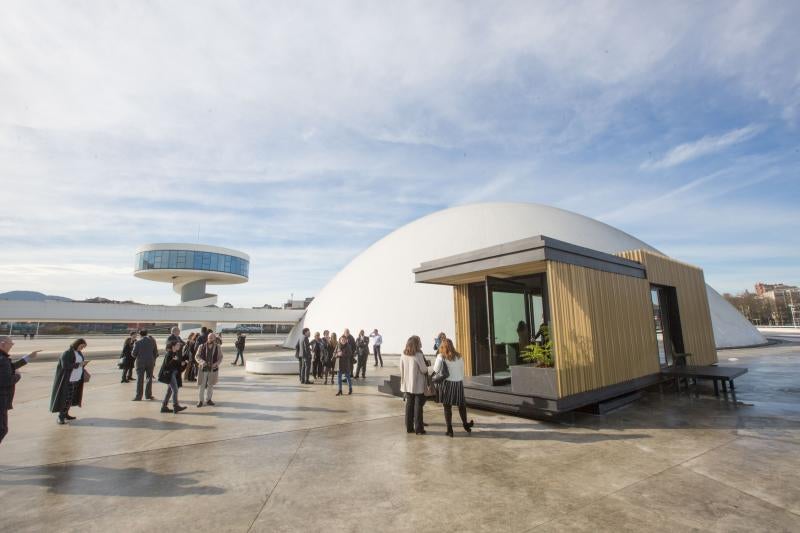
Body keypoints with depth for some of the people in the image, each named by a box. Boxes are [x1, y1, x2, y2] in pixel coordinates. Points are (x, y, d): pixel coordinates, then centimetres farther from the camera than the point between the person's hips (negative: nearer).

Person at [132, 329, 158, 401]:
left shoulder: (138, 342, -7)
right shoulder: (152, 341, 4)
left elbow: (134, 353, -6)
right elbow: (156, 352, 7)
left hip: (141, 362, -3)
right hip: (150, 362, 3)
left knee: (140, 379, 3)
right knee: (149, 378, 11)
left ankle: (138, 396, 5)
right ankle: (148, 394, 15)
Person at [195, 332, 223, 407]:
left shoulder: (218, 347, 1)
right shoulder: (202, 346, -2)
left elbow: (220, 358, 6)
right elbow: (197, 356, -1)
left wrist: (216, 363, -12)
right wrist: (202, 362, -19)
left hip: (213, 369, 1)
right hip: (203, 368, -1)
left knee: (210, 385, 11)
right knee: (201, 385, 1)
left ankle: (208, 399, 25)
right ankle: (200, 400, 16)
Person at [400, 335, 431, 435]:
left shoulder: (403, 355, -1)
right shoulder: (418, 355, -17)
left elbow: (401, 369, 5)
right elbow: (424, 370, -13)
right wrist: (426, 365, 6)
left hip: (407, 385, 5)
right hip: (418, 385, -5)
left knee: (409, 405, 13)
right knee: (418, 406, 5)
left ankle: (409, 427, 20)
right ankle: (418, 428, 10)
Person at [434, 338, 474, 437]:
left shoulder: (441, 356, -5)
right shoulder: (458, 356, 7)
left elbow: (436, 370, -13)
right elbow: (462, 371, 12)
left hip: (447, 383, -3)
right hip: (459, 383, 3)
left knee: (447, 406, 7)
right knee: (461, 405, 20)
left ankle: (449, 429, 9)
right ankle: (465, 425, 36)